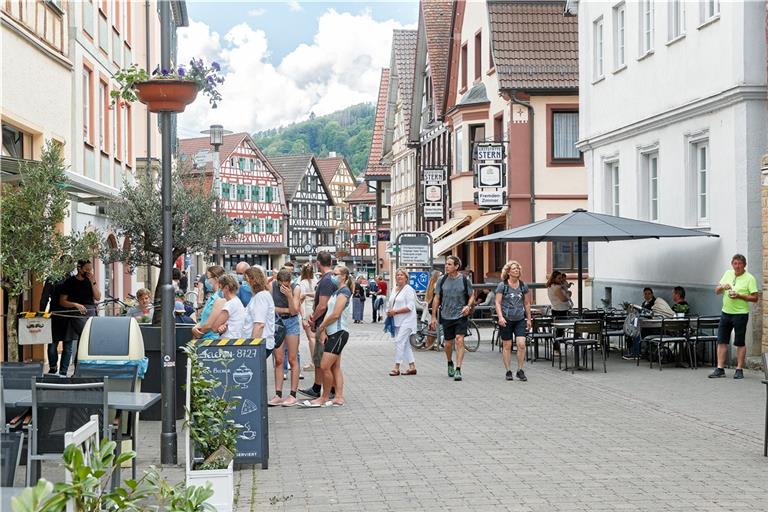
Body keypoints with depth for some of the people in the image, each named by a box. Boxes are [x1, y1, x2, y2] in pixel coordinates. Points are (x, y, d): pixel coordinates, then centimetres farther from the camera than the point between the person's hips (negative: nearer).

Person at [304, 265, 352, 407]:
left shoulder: (344, 291, -12)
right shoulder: (336, 291, 18)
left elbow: (335, 314, -18)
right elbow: (328, 313, 11)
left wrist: (321, 327, -7)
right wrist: (323, 331, -1)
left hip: (339, 333, -10)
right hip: (332, 333, 10)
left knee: (324, 367, -10)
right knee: (335, 367, 9)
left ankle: (324, 398, -1)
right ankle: (339, 397, 12)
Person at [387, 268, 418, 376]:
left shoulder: (409, 289, -10)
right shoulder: (395, 289, 15)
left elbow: (410, 307, -17)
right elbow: (390, 303, 27)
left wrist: (395, 311, -18)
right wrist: (389, 311, 6)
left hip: (406, 321, -9)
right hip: (397, 321, 9)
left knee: (399, 342, -13)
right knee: (405, 344, 11)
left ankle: (397, 367, -11)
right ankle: (412, 366, 17)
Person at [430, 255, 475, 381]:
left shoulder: (465, 280, -4)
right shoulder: (442, 280, 1)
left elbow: (472, 296, 6)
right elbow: (437, 298, 8)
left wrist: (468, 306, -14)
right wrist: (433, 317, 6)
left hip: (461, 316, -2)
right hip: (446, 316, 2)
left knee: (459, 340, -15)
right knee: (448, 344, 11)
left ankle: (458, 370, -14)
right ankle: (450, 364, 39)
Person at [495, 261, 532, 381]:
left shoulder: (523, 285, 9)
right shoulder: (502, 285, -2)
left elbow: (527, 303, 16)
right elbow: (497, 303, -5)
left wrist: (529, 319, 15)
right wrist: (500, 317, -17)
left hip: (520, 319, 3)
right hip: (506, 319, -3)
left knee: (521, 344, -9)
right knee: (507, 346, 3)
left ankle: (520, 370, 2)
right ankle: (508, 371, 12)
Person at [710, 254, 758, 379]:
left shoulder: (749, 278, -7)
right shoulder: (728, 274, 9)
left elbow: (755, 298, -12)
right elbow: (717, 291, 12)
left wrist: (739, 296, -21)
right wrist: (722, 287, -10)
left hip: (740, 314, -5)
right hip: (726, 312, 5)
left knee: (740, 343, 2)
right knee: (722, 341, 3)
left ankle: (739, 370, 9)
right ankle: (720, 369, 7)